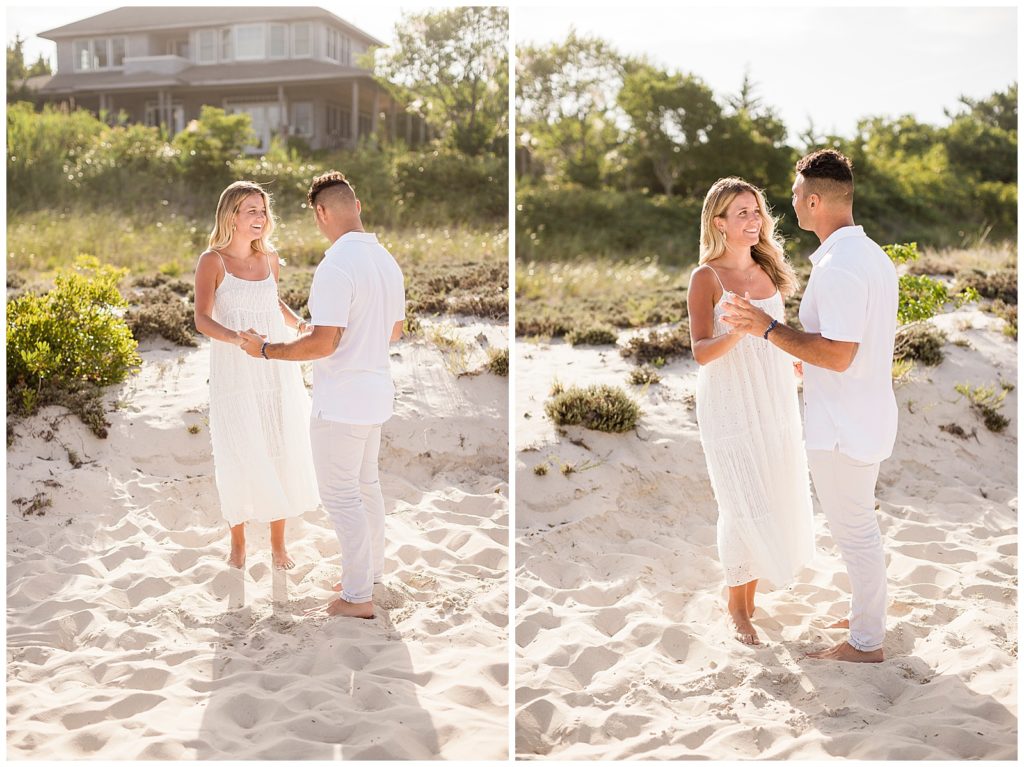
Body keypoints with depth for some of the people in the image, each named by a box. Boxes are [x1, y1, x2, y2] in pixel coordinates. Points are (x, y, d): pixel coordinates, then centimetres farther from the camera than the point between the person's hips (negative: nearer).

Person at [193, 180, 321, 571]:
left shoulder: (269, 258, 8)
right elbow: (202, 319, -16)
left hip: (276, 372, 5)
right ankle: (238, 542, 20)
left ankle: (278, 543, 21)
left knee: (282, 454, 6)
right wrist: (236, 338, -34)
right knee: (239, 458, 0)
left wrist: (300, 323, 6)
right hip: (234, 374, -4)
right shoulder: (212, 261, -7)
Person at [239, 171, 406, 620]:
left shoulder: (336, 266, -23)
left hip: (341, 402, -9)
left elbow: (323, 343, -25)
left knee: (341, 494, 1)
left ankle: (358, 596, 7)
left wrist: (265, 350, -13)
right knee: (366, 483, 20)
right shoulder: (387, 260, 6)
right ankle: (371, 571, 32)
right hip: (376, 393, 9)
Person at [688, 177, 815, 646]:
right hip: (730, 405, -6)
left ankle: (753, 586, 25)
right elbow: (700, 352, -17)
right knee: (743, 506, -3)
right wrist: (736, 333, -34)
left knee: (775, 499, 9)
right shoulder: (706, 278, -10)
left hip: (775, 401, 6)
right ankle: (738, 607, 14)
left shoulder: (770, 272, 7)